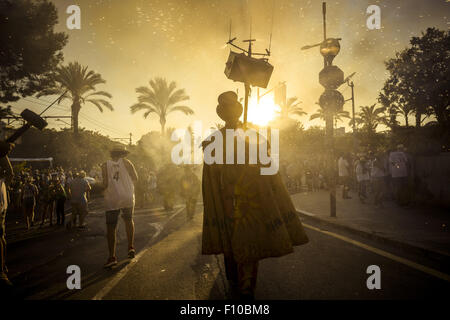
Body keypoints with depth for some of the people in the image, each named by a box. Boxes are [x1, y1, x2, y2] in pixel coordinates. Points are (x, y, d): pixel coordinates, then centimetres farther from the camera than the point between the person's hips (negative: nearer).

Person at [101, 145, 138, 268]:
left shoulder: (105, 165, 2)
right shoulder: (126, 162, 3)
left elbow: (105, 183, -8)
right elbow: (135, 179, 1)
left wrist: (104, 189, 14)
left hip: (112, 199, -1)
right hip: (128, 198, 1)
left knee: (111, 227, 2)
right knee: (129, 220, 24)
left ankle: (112, 256, -4)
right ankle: (131, 247, 16)